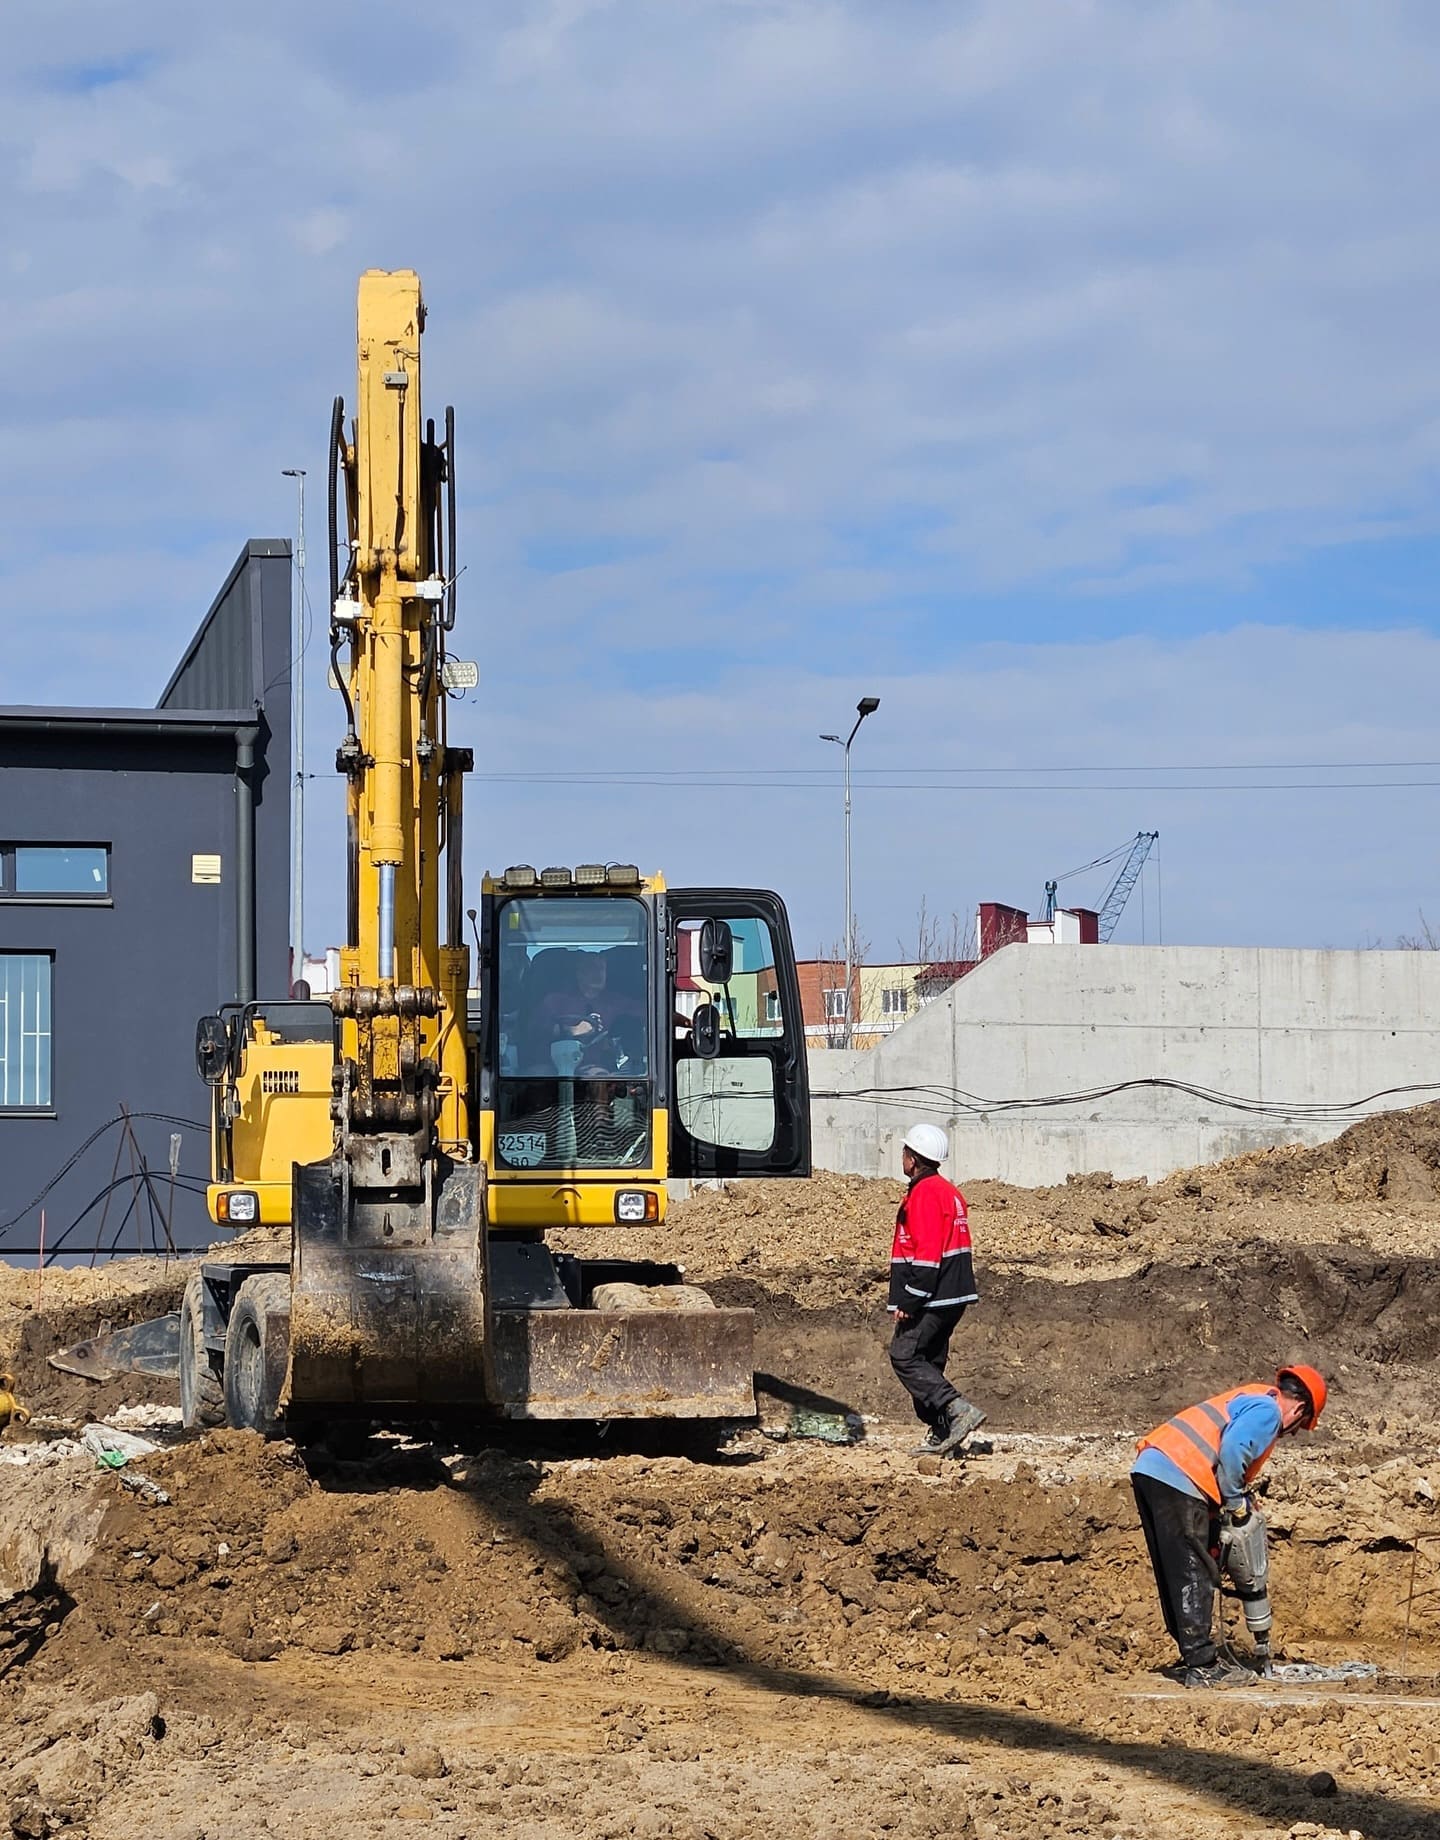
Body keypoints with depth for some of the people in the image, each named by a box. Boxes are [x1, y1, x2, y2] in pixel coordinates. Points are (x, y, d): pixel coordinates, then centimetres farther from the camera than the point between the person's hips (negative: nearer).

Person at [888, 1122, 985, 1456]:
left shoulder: (925, 1193, -14)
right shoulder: (949, 1191, 18)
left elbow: (927, 1253, -21)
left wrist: (908, 1300, -20)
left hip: (932, 1298, -10)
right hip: (953, 1296, 10)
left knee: (904, 1356, -8)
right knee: (929, 1362, 13)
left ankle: (958, 1410, -17)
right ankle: (943, 1435, 10)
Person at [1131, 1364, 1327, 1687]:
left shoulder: (1248, 1400, 28)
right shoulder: (1268, 1410, -1)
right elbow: (1232, 1450, -18)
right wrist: (1236, 1502, -7)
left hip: (1148, 1470, 10)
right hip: (1176, 1479, -10)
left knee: (1175, 1577, 14)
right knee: (1194, 1576, -6)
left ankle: (1198, 1657, 21)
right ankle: (1202, 1667, -5)